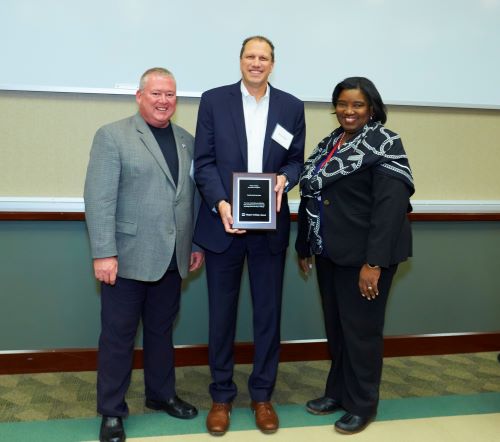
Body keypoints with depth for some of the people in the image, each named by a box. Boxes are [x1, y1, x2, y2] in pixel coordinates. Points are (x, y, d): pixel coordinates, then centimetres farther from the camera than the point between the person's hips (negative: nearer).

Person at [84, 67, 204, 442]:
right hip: (127, 257, -4)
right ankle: (112, 411, 21)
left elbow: (194, 196, 13)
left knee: (161, 331, 17)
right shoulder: (112, 136, -4)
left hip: (171, 259, 5)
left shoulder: (188, 141, 11)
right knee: (118, 335, 6)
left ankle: (161, 394, 35)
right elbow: (99, 199, -11)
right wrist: (104, 253, -17)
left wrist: (198, 244, 10)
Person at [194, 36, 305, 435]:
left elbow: (296, 160, 9)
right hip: (223, 223, -1)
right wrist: (220, 204, -18)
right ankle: (221, 396, 24)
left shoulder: (292, 107, 7)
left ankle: (262, 395, 25)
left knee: (269, 313, 8)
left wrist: (284, 179, -14)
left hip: (270, 226, 2)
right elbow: (204, 161, -3)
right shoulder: (214, 100, 2)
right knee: (221, 313, 8)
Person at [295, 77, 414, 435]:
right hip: (329, 252, 7)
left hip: (363, 255, -7)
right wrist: (305, 248, 13)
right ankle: (337, 391, 32)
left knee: (361, 329, 4)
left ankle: (362, 404, 21)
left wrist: (374, 262, -24)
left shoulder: (384, 144, -10)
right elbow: (311, 197, 13)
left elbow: (390, 206, -19)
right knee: (335, 326, 16)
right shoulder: (328, 145, 12)